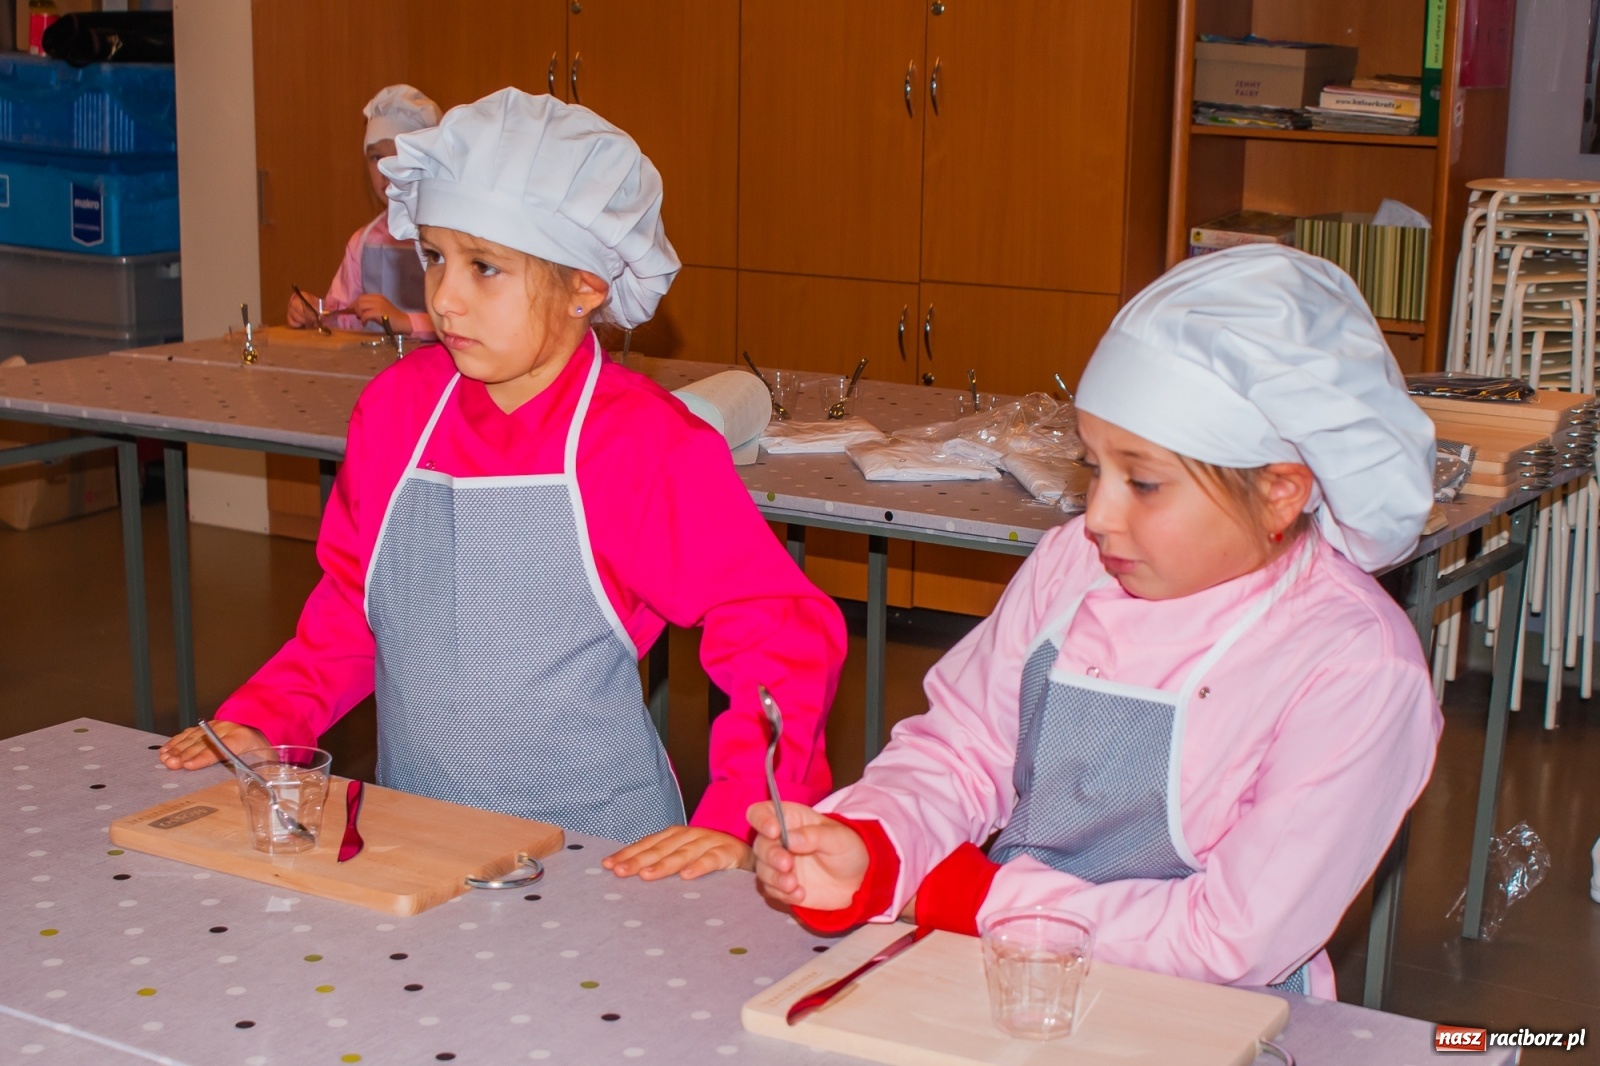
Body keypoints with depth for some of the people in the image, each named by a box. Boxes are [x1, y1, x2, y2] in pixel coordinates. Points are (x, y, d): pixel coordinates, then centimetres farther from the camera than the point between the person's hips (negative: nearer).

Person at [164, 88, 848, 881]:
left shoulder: (649, 444, -10)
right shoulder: (398, 406, 6)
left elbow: (786, 634, -9)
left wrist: (735, 820, -17)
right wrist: (261, 721, 8)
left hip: (596, 862, -4)